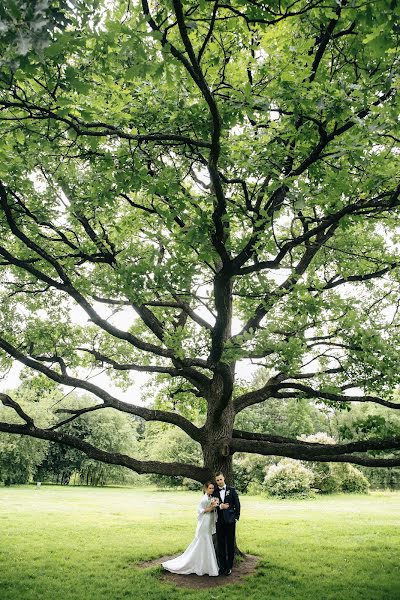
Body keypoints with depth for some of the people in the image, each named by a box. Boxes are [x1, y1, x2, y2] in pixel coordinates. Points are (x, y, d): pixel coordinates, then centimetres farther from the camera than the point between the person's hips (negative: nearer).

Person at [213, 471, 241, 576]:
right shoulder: (215, 492, 5)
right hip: (219, 521, 1)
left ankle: (229, 567, 15)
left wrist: (236, 517, -5)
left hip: (230, 520, -1)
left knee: (230, 544, 4)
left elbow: (237, 504, 2)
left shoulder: (231, 490, 2)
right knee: (220, 544, 7)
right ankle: (222, 566, 18)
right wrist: (220, 506, -16)